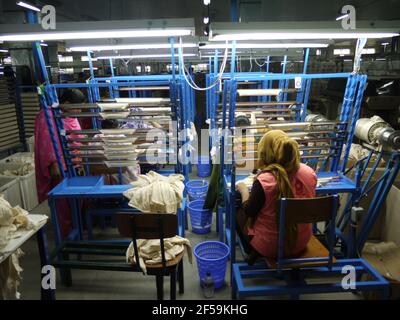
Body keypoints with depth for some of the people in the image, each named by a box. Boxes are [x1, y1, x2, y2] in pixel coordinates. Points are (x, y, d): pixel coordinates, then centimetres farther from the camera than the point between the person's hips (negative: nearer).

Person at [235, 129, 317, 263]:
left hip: (269, 246, -5)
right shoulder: (309, 173, -14)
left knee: (239, 214, 22)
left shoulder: (264, 181, -29)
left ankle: (254, 254, 30)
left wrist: (244, 190, 4)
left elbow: (249, 212, -12)